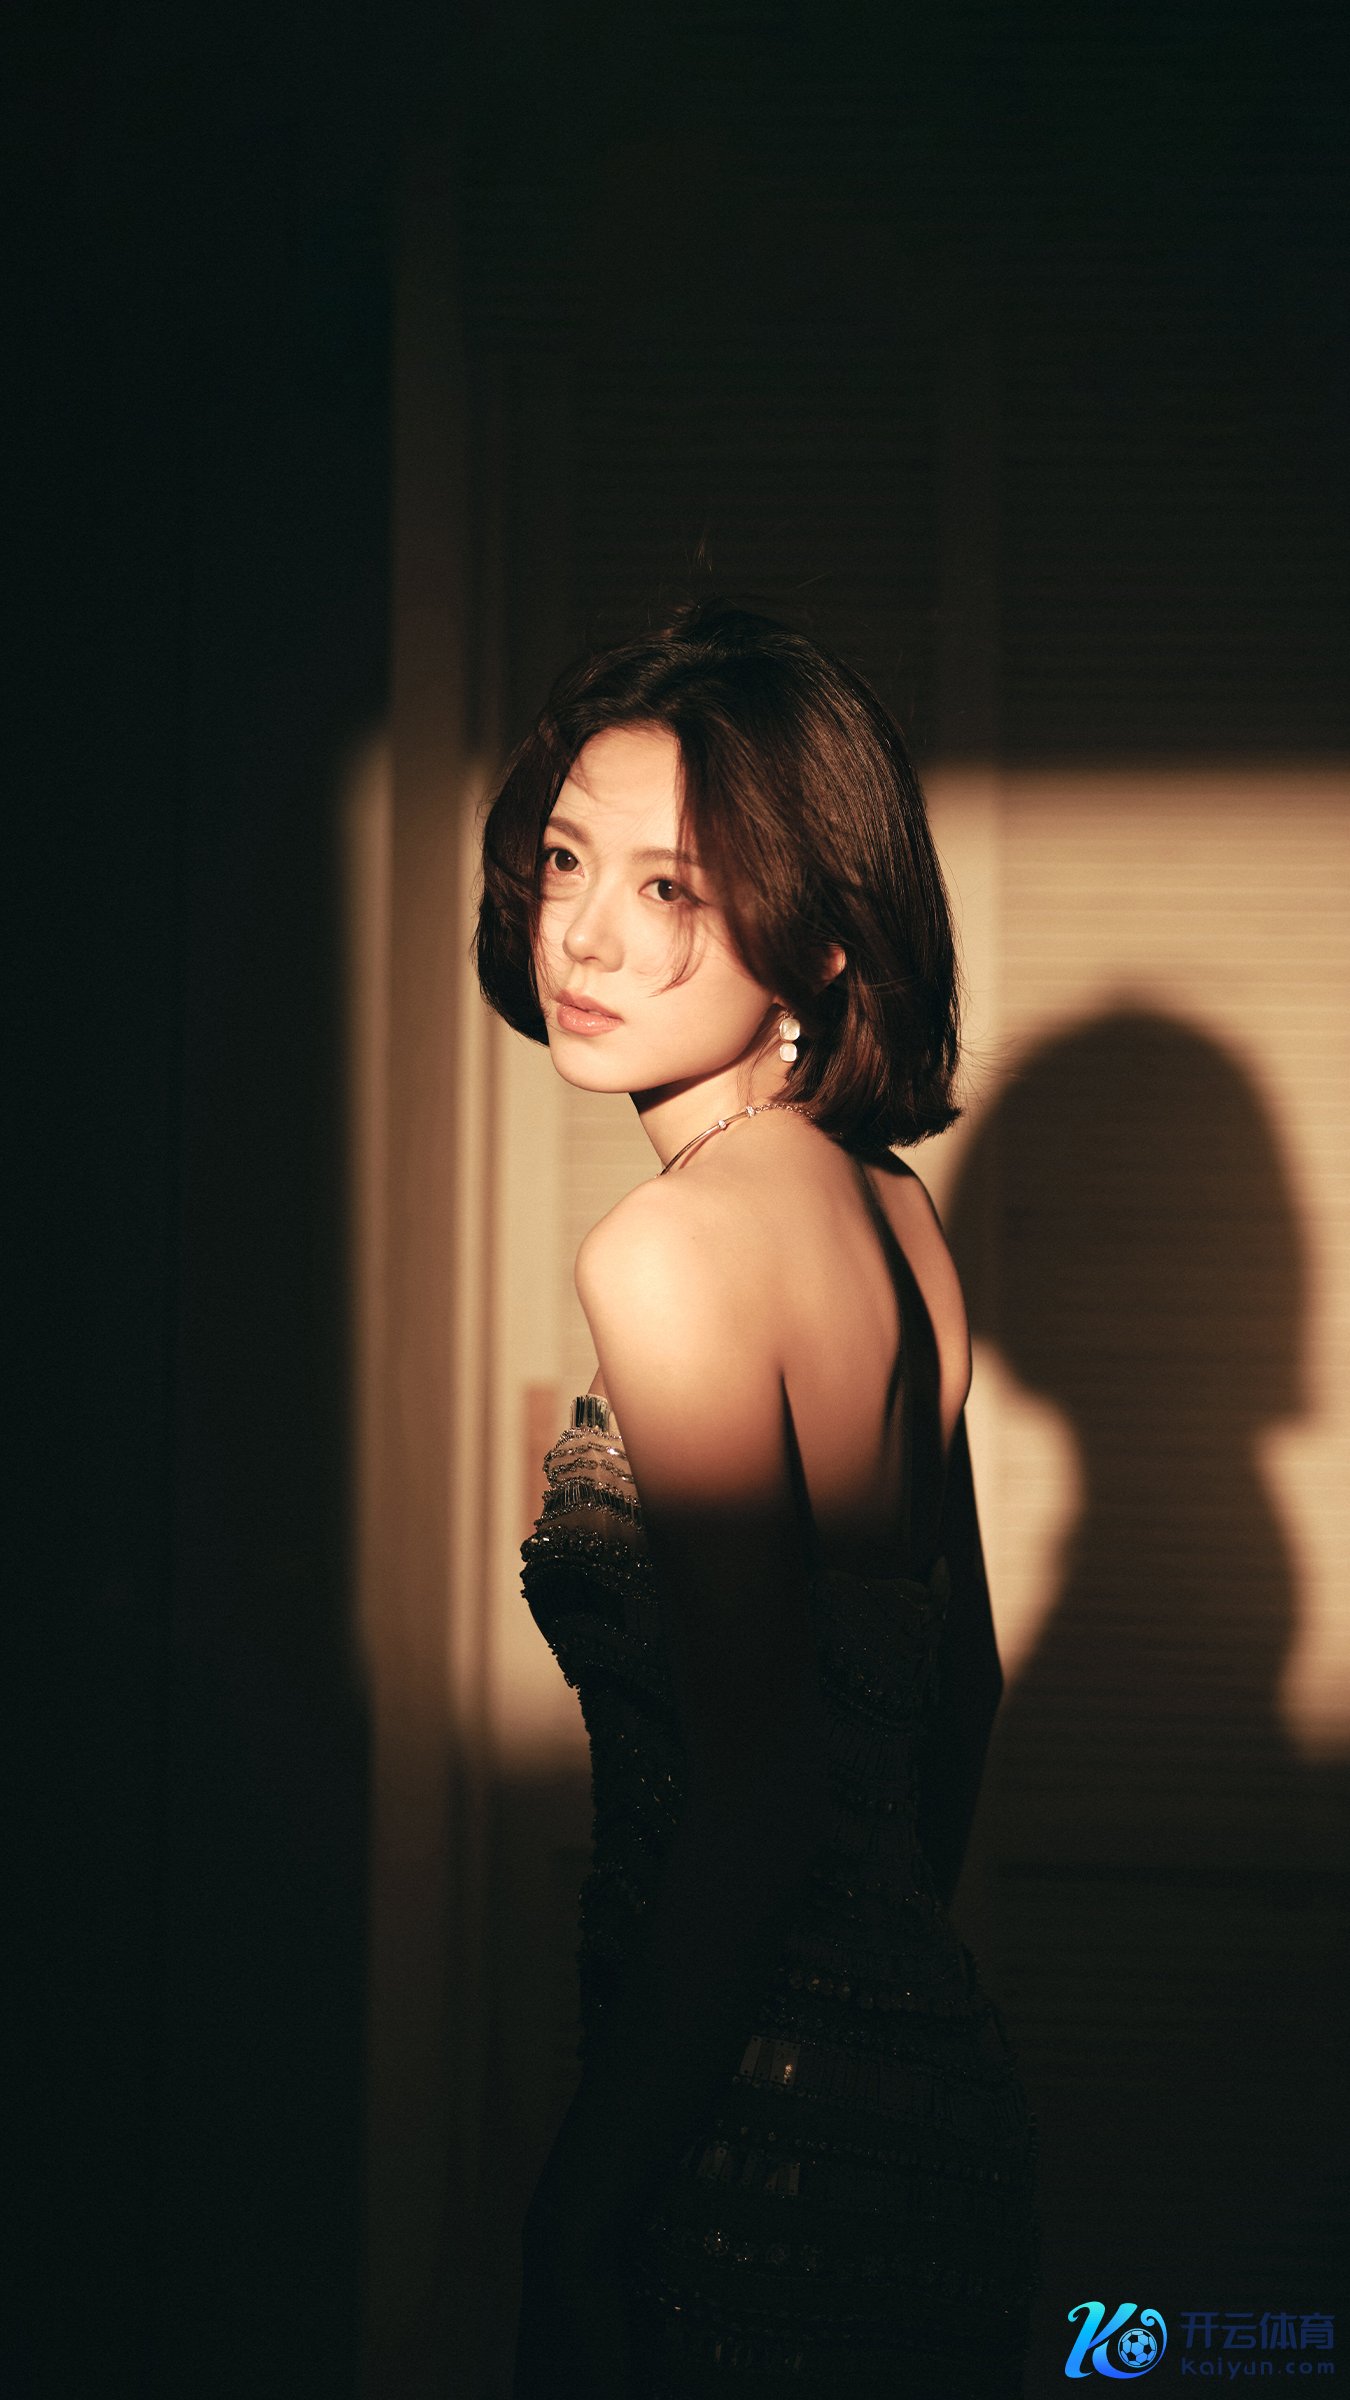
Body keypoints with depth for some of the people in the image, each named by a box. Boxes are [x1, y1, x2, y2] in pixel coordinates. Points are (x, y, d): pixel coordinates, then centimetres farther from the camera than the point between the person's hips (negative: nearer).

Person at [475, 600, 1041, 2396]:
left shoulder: (673, 1251, -19)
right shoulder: (890, 1207, 6)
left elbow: (763, 1785, -21)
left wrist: (586, 2212, -15)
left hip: (767, 2141, -8)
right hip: (941, 2079, 8)